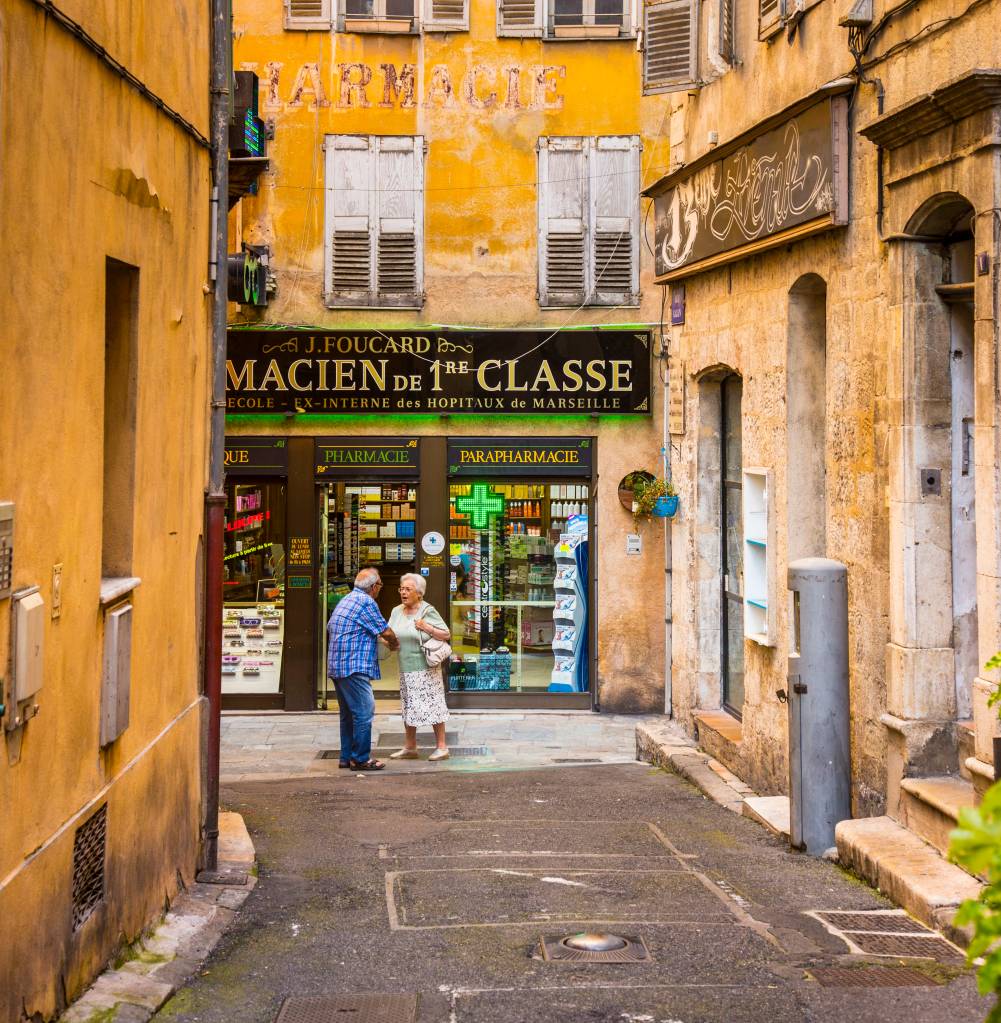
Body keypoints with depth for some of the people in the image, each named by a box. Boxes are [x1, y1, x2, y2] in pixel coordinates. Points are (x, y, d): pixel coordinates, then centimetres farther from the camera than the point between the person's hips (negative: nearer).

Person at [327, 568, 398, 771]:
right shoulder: (367, 602, -12)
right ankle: (361, 759, -5)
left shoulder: (345, 600, 18)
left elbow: (330, 629, 26)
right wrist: (394, 644, 13)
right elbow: (385, 631, -8)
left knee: (348, 714, 15)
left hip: (336, 666, 10)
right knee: (364, 712, -7)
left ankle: (347, 757, 19)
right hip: (354, 667, -10)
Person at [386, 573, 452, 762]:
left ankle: (442, 747, 2)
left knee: (432, 705, -4)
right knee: (408, 706, 11)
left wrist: (426, 628, -21)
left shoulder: (427, 611, -8)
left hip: (425, 668, -7)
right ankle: (409, 748, 20)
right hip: (406, 668, 7)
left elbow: (446, 634, -9)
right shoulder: (397, 612, 10)